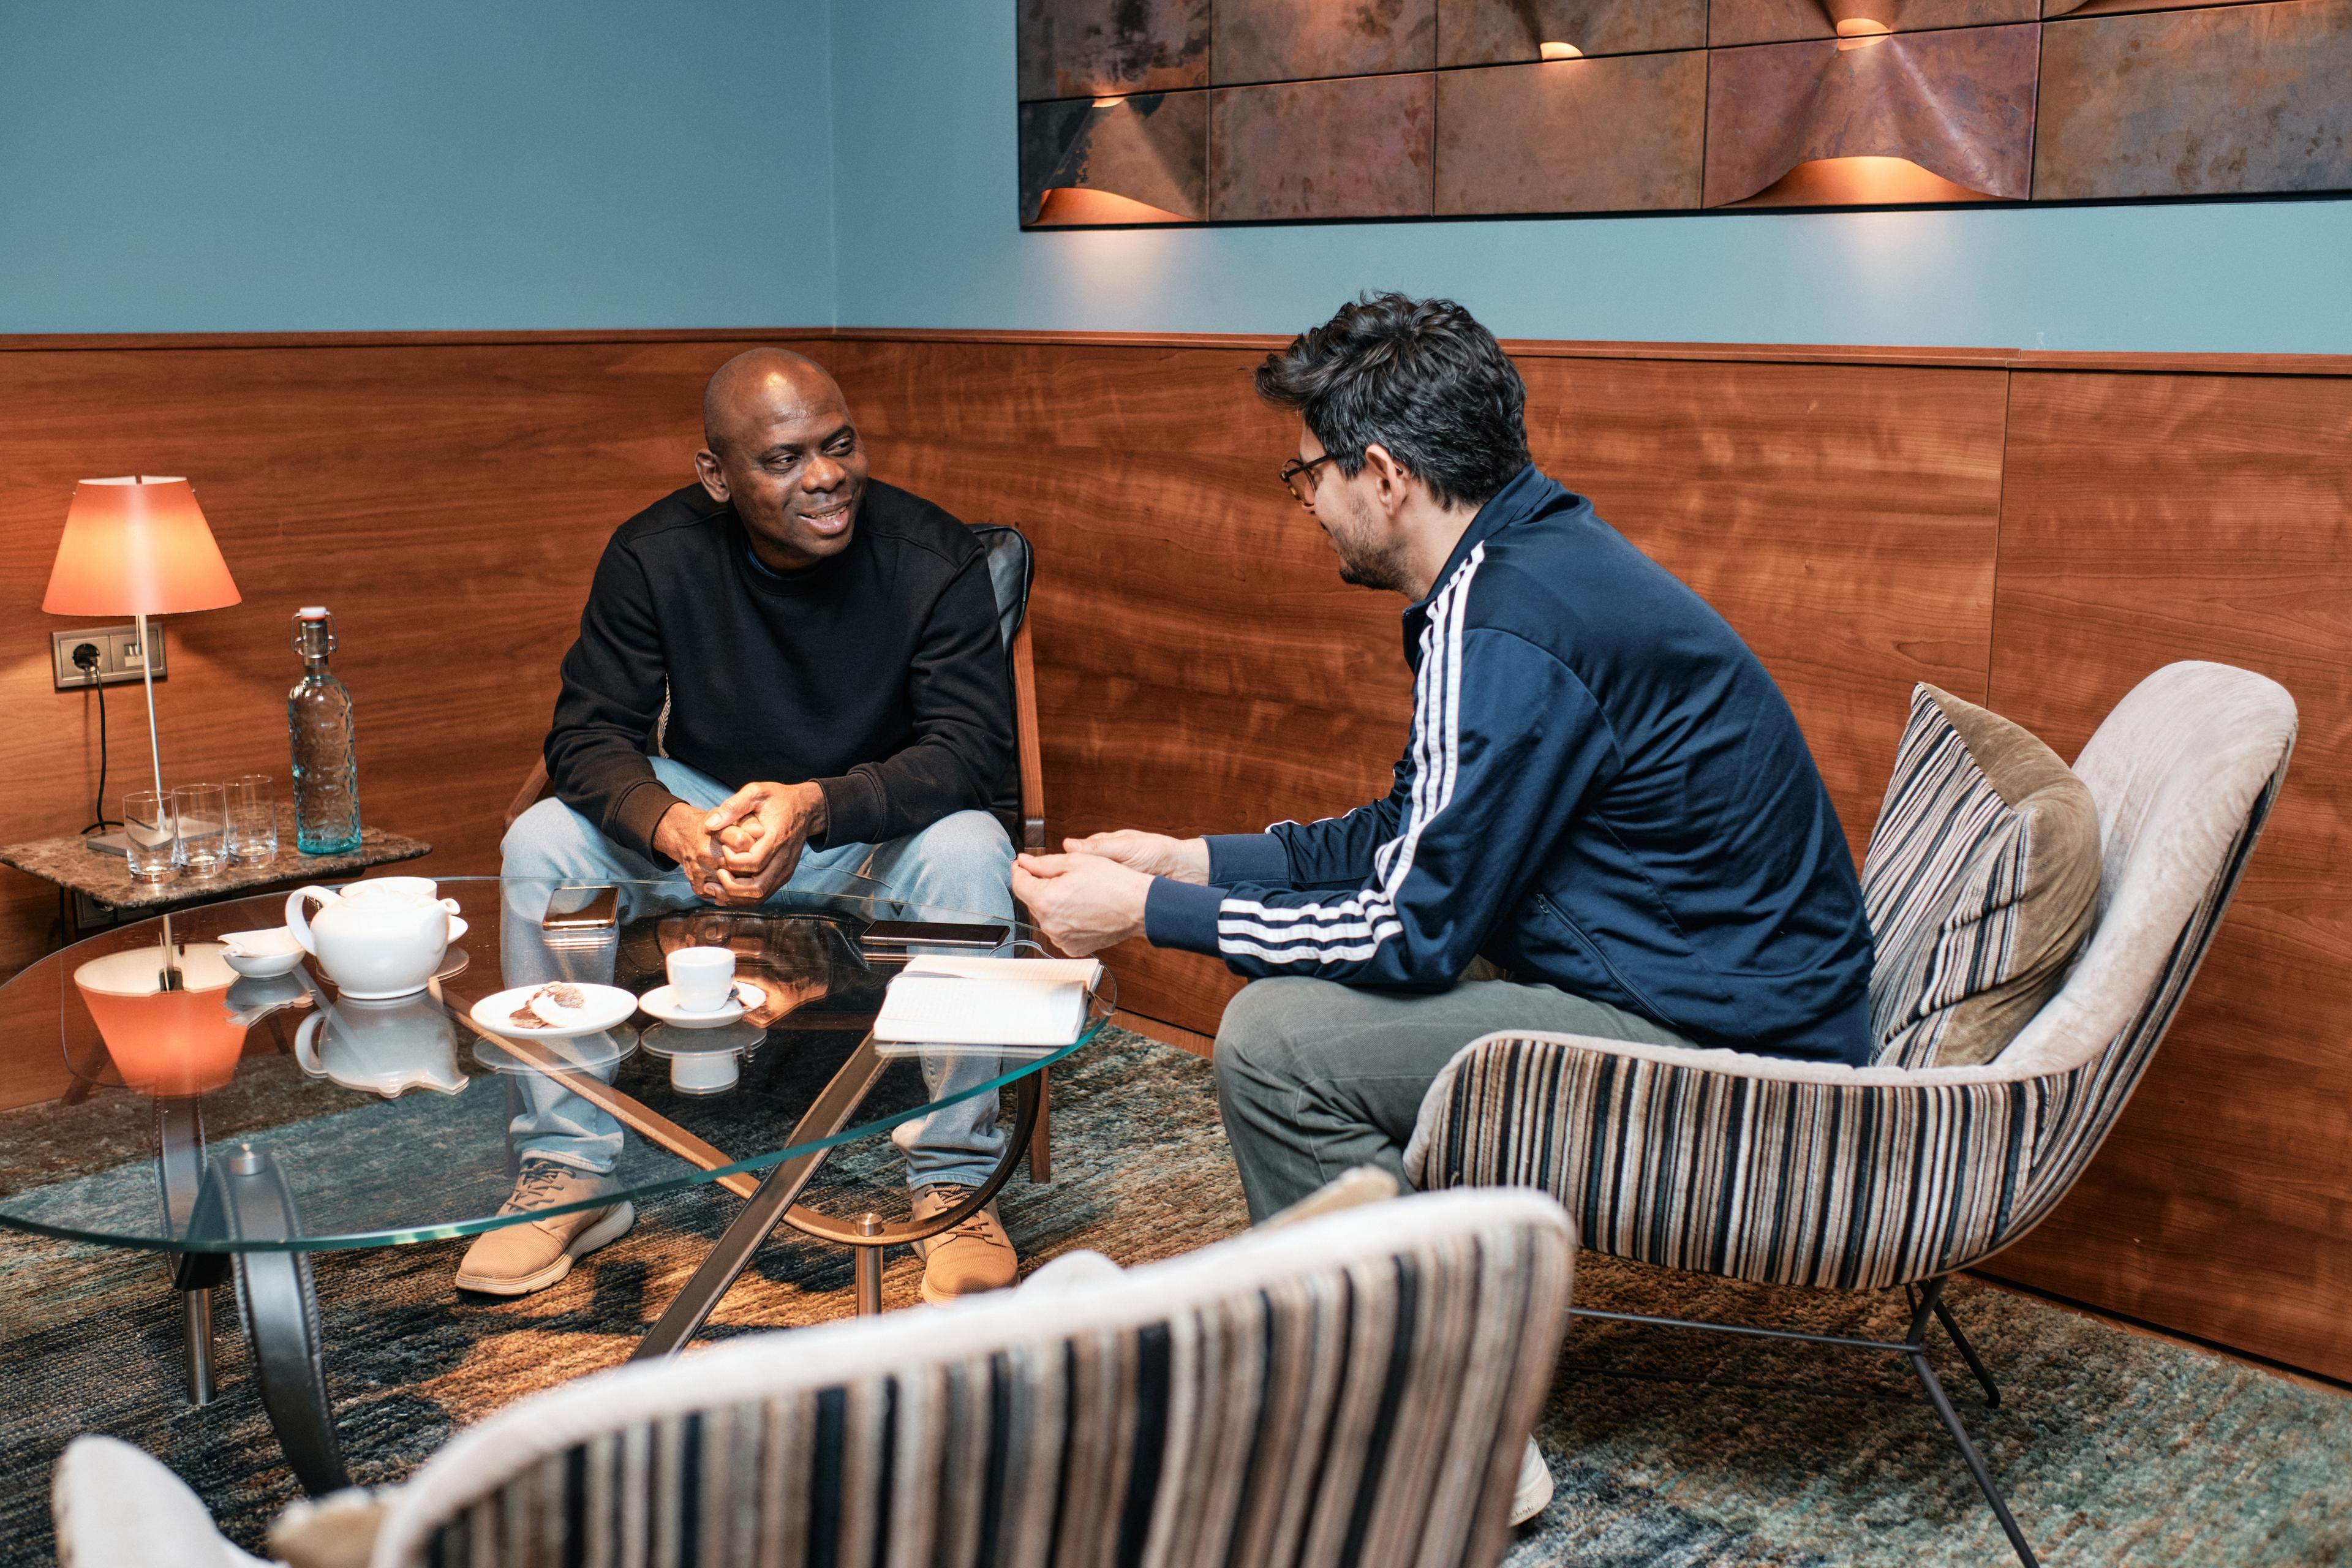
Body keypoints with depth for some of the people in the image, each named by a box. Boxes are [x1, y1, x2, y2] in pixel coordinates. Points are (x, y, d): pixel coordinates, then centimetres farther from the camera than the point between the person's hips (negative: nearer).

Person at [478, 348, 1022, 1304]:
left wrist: (815, 806, -40)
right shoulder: (655, 555, -11)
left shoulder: (932, 558, -17)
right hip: (702, 808, 3)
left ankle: (955, 1183, -21)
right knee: (542, 844, -20)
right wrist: (675, 828, -37)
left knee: (969, 853, -34)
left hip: (877, 829, -2)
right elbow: (589, 735, -13)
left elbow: (976, 746, -23)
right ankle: (569, 1174, -9)